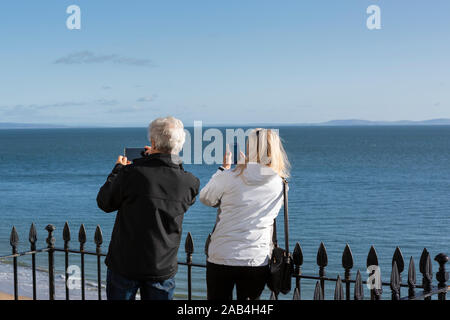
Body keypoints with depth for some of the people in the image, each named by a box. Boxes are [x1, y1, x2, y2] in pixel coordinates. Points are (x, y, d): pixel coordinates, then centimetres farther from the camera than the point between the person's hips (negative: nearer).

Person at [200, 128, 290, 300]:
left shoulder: (230, 177, -12)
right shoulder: (279, 184, -3)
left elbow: (205, 198, 4)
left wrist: (224, 168, 14)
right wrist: (245, 164, 19)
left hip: (221, 258, -2)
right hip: (257, 260, 2)